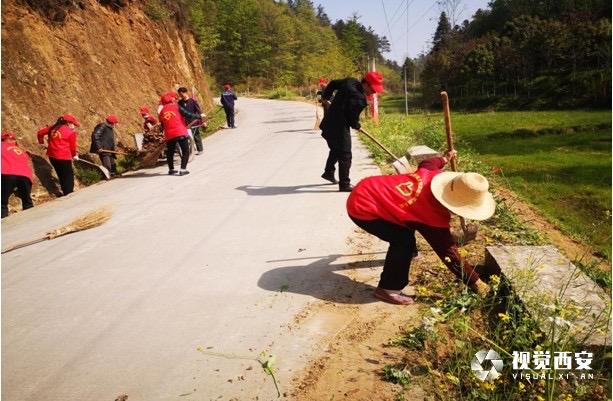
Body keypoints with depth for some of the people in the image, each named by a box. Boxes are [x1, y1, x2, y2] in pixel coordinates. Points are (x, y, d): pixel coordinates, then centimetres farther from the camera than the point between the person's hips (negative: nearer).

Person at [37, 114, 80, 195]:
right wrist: (74, 155, 18)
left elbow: (40, 132, 19)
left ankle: (66, 193, 30)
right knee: (69, 177, 3)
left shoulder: (53, 128, 10)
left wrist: (41, 143, 35)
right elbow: (72, 147, -1)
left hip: (52, 156, 7)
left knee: (61, 176, 20)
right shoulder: (71, 132, -9)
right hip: (64, 158, -7)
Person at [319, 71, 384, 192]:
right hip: (339, 128, -10)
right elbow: (352, 118, -19)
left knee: (336, 149, 28)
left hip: (330, 123, 10)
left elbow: (332, 83, 13)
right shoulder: (358, 99, -26)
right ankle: (344, 184, 4)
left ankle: (328, 172, 44)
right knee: (345, 155, -2)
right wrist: (356, 126, 3)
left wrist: (325, 98, 26)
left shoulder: (350, 82, 0)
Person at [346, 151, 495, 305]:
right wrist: (476, 282, -8)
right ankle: (388, 289, 2)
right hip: (361, 207, -9)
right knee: (404, 241, -12)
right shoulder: (435, 219, -23)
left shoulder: (434, 174, -6)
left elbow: (426, 163, 19)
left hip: (366, 187, 9)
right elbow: (450, 255, -16)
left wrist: (445, 158, 38)